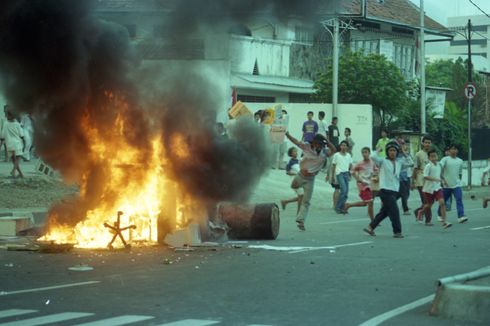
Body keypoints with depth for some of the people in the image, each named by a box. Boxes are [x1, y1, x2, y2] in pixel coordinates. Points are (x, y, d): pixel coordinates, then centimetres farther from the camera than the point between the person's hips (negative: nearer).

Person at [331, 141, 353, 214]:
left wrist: (350, 175, 11)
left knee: (346, 191, 0)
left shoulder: (349, 155, 11)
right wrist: (333, 175, 1)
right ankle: (337, 207, -9)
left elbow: (350, 165, 17)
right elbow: (333, 165, 3)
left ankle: (342, 208, 9)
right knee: (343, 190, -18)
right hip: (339, 173, -5)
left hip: (346, 173, 5)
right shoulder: (336, 155, 0)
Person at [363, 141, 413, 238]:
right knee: (394, 211, -10)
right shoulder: (383, 161, -4)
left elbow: (410, 163, 12)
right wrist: (378, 150, -4)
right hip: (385, 190, -7)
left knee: (384, 212, 12)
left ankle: (370, 227, 23)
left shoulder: (399, 162, 12)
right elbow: (373, 157, -19)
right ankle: (397, 232, -2)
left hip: (395, 191, 7)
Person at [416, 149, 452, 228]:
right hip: (429, 188, -4)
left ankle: (444, 222, -16)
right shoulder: (428, 166, -13)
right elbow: (425, 177, -24)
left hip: (437, 188, 4)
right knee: (429, 205, 12)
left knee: (442, 202, -14)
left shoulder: (439, 165, 5)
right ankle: (421, 212, 46)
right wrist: (435, 179, -32)